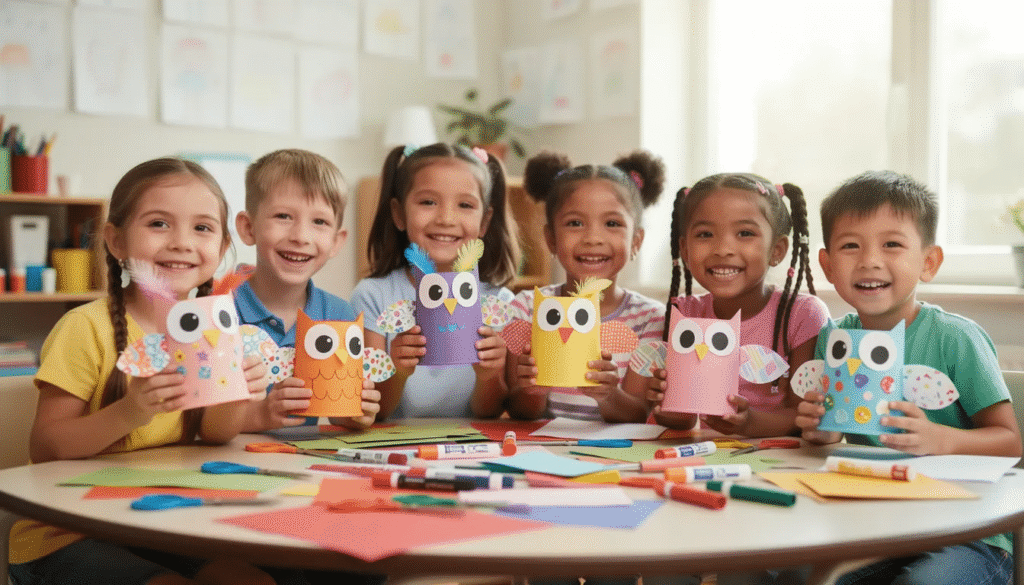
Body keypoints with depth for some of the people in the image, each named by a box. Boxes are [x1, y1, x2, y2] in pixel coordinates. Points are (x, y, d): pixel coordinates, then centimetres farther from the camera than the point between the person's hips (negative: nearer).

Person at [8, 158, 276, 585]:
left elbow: (213, 435, 5)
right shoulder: (87, 327, -15)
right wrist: (128, 413, -32)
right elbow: (43, 450, -16)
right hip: (64, 538, -5)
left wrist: (236, 395, -16)